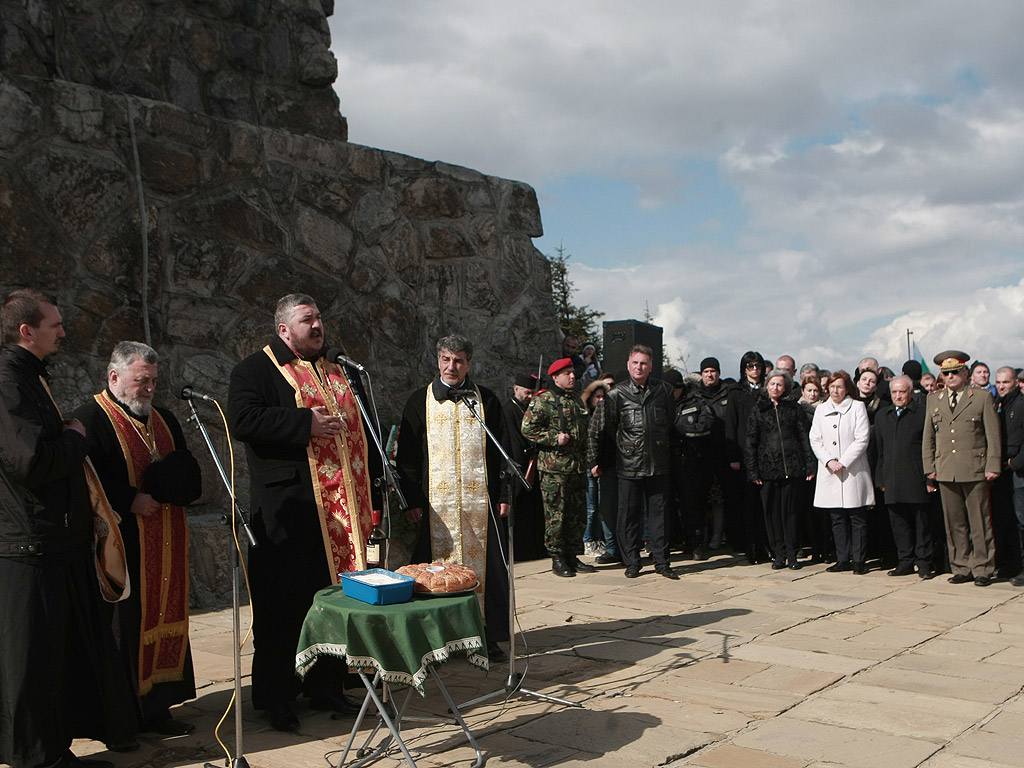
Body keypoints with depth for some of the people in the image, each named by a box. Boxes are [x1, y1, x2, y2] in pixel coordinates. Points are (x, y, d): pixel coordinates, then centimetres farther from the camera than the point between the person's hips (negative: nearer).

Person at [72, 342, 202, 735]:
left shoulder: (164, 419, 17)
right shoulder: (91, 418, -6)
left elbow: (190, 476, 15)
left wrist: (163, 483, -5)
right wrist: (130, 500, -21)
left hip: (165, 547, 7)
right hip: (121, 545, -7)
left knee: (165, 620, 8)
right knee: (124, 625, -3)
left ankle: (157, 708, 16)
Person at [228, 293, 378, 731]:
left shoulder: (339, 371, 20)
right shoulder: (256, 369, 0)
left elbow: (361, 426, 26)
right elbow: (242, 418, -17)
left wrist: (375, 474, 16)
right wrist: (305, 423, -21)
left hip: (341, 507, 6)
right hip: (288, 509, -6)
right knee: (283, 601, -1)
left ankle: (326, 686, 24)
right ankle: (275, 699, 12)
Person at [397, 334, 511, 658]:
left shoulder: (486, 400, 10)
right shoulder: (420, 401, 7)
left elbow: (500, 452, 11)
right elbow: (407, 456, 5)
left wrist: (503, 495, 3)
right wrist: (411, 500, -2)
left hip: (480, 502, 1)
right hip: (435, 502, -1)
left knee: (484, 567, 2)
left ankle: (489, 635, 11)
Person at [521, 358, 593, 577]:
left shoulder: (576, 399, 18)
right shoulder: (543, 400, -6)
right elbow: (528, 428, -12)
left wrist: (585, 459, 21)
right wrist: (554, 438, -17)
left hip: (577, 467, 7)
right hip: (554, 468, -7)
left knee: (577, 514, 10)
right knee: (555, 514, -4)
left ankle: (571, 555, 20)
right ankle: (557, 559, 4)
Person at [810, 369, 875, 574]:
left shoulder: (857, 407, 2)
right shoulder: (821, 410, 13)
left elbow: (862, 439, -5)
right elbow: (815, 440, 8)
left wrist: (843, 462, -11)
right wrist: (829, 461, -7)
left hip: (853, 471, -3)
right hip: (829, 473, 3)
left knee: (857, 517, -2)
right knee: (837, 519, 6)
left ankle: (859, 560, 4)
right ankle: (843, 560, 12)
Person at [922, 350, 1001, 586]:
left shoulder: (983, 397, 3)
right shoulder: (934, 399, 13)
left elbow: (993, 435, 0)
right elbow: (928, 437, 15)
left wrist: (992, 466, -6)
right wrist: (929, 466, 8)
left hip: (975, 471, -3)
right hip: (946, 472, 3)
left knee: (979, 522, 1)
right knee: (954, 523, 6)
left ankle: (982, 569, 10)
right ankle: (961, 569, 14)